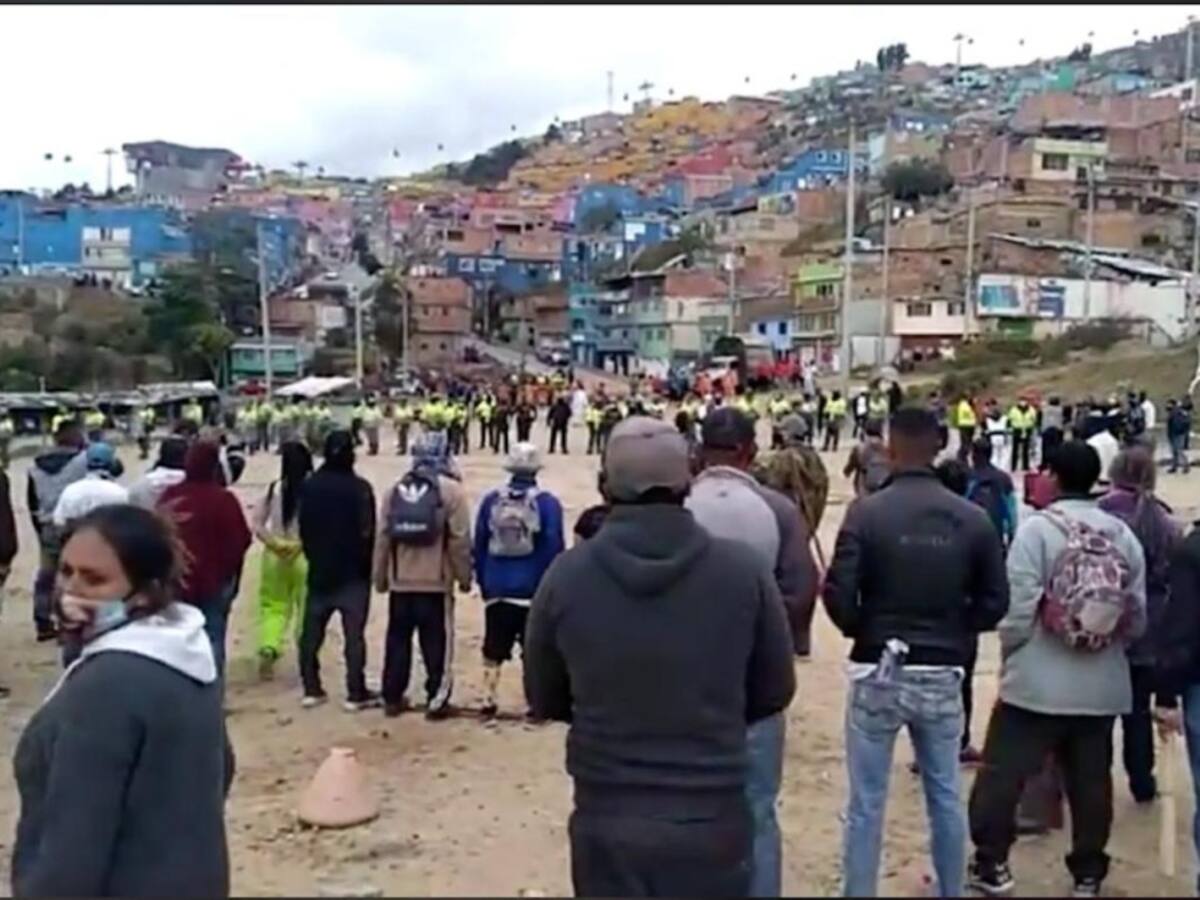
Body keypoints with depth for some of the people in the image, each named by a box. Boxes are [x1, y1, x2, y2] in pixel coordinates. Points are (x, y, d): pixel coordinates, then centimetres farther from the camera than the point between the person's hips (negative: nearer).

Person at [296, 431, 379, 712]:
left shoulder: (309, 486, 1)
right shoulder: (359, 487, -15)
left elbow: (303, 528, 7)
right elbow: (367, 532, -14)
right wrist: (369, 565, 0)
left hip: (319, 570, 4)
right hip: (353, 572, -4)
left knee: (311, 632, 13)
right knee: (354, 634, 0)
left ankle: (311, 689, 16)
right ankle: (356, 694, 1)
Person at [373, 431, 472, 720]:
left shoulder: (395, 490, 4)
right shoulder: (451, 490, -8)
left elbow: (382, 537, 5)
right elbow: (460, 539, -11)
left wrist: (380, 577, 15)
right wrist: (464, 576, 1)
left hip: (400, 582, 4)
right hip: (436, 582, -4)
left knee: (397, 641, 15)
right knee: (437, 644, 5)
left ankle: (392, 698, 22)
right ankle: (436, 702, 7)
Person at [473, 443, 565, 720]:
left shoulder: (491, 500, 2)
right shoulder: (547, 503, -7)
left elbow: (479, 546, 6)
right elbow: (554, 549, -9)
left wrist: (483, 581, 15)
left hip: (497, 588, 3)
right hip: (534, 589, -3)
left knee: (493, 649, 12)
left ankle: (488, 701, 15)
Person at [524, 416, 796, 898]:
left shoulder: (566, 575, -12)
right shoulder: (744, 569, -14)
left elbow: (545, 700, 3)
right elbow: (775, 691, 0)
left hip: (606, 821, 1)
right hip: (713, 820, 0)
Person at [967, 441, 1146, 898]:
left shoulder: (1037, 528, -12)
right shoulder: (1123, 534, 3)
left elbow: (1018, 607, -14)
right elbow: (1138, 616, 5)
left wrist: (1010, 654, 2)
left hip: (1039, 681, -5)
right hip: (1103, 685, 5)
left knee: (1002, 773, 7)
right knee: (1091, 782, 14)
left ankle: (990, 863, 14)